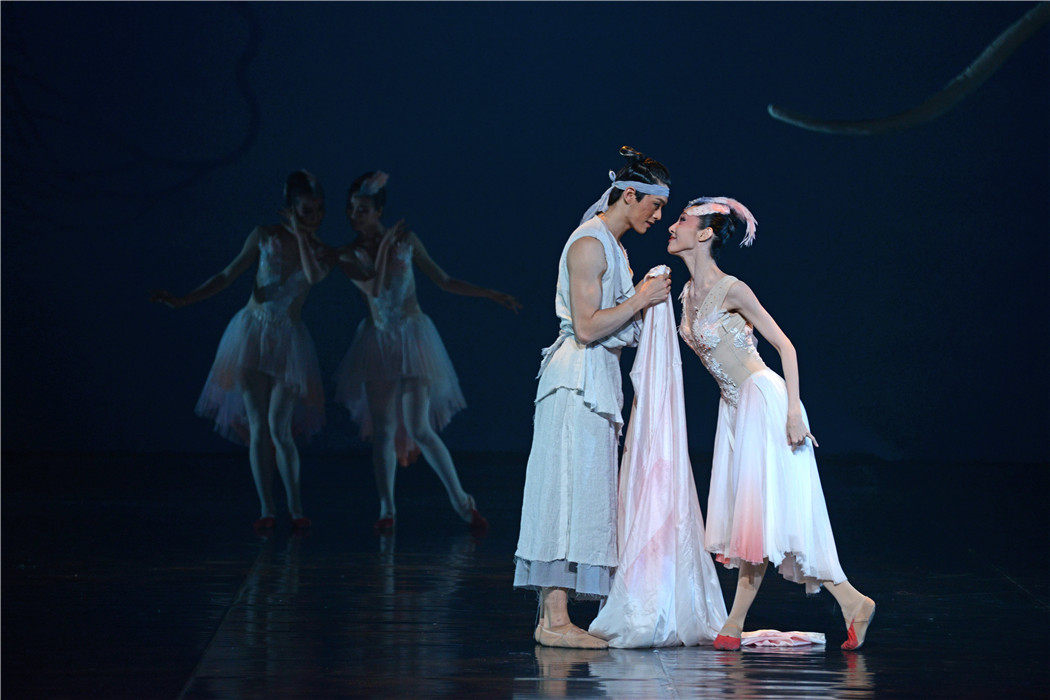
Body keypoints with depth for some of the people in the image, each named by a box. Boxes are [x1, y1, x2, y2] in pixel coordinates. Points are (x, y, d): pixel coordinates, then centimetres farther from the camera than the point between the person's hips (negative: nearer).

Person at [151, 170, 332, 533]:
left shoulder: (322, 252, 3)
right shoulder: (265, 236, 2)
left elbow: (314, 276, -20)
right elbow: (227, 277, 4)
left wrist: (301, 236, -12)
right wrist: (183, 301, -4)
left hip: (288, 341, -1)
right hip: (251, 333, 1)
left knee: (279, 428, -10)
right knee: (257, 428, -2)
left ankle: (295, 508, 2)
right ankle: (266, 508, 4)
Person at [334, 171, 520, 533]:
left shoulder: (406, 239, 0)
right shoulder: (349, 256, 0)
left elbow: (443, 281, 6)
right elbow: (374, 288, -16)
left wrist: (490, 294, 3)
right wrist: (383, 247, -13)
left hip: (412, 337, -2)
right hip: (378, 341, 2)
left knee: (420, 429, -10)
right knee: (383, 431, -1)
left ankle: (461, 501, -1)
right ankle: (387, 509, 8)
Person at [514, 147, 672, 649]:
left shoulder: (610, 246, 19)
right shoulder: (590, 245, -13)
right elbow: (587, 327, -18)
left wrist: (643, 300, 14)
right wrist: (639, 301, -11)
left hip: (598, 379, 10)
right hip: (578, 379, -10)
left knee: (582, 497, 7)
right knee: (571, 493, -11)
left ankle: (552, 616, 7)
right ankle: (555, 620, -12)